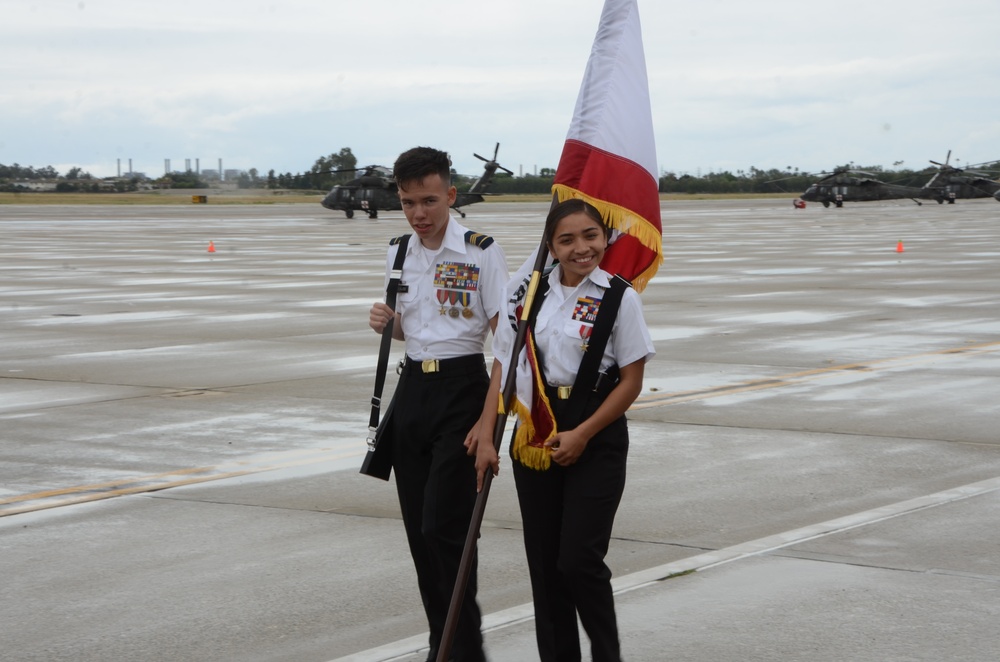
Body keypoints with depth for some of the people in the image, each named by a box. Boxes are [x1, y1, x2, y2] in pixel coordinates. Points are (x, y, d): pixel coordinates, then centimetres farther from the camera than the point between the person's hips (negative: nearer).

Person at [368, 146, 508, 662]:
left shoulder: (480, 252, -10)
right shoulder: (399, 252, 9)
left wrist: (495, 411, -19)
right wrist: (384, 323, -1)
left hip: (462, 388, -6)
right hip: (413, 387, 6)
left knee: (445, 525, -11)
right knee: (418, 527, 7)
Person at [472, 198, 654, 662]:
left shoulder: (619, 298, -7)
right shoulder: (529, 293, 4)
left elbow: (631, 381, -6)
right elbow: (503, 367, 5)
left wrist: (582, 435, -11)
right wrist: (486, 436, -2)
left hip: (596, 438, -4)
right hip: (535, 436, 4)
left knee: (579, 559, -8)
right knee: (543, 562, 7)